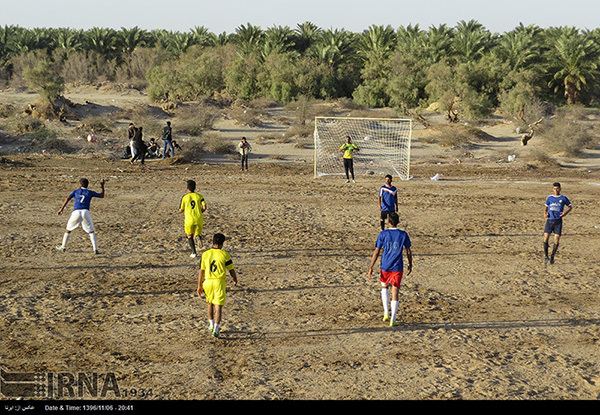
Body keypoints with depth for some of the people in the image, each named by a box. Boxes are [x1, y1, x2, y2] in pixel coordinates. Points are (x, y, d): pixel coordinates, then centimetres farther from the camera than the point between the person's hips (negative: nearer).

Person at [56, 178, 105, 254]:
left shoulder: (76, 191, 16)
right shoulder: (90, 192, 15)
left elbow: (68, 199, 4)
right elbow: (101, 195, 23)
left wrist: (62, 209, 2)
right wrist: (102, 186, 30)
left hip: (76, 212, 0)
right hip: (85, 212, 0)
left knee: (68, 229, 17)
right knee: (91, 231, 6)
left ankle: (63, 247, 23)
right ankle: (95, 249, -5)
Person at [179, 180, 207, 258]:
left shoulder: (184, 197, 0)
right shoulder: (199, 196, 4)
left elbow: (181, 210, 5)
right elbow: (204, 207, -4)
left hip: (189, 219, -2)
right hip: (199, 219, 2)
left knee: (190, 236, 15)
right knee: (197, 234, 15)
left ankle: (194, 252, 4)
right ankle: (199, 237, -23)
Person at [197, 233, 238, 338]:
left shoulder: (205, 254, 1)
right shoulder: (224, 255, -6)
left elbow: (201, 271, 3)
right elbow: (231, 270, 1)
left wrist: (199, 285, 10)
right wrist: (235, 279, 20)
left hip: (208, 281, 3)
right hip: (220, 282, -3)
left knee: (210, 304, 23)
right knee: (218, 306, -3)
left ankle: (211, 325, 37)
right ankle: (216, 329, -11)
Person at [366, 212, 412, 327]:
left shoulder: (383, 234, -5)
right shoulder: (403, 235, 0)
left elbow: (376, 252, -6)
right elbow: (408, 251, 7)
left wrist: (371, 268, -2)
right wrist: (410, 265, 22)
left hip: (385, 267, 0)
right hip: (398, 268, 0)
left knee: (384, 288, 25)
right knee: (395, 293, 1)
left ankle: (386, 313, 15)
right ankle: (392, 320, -4)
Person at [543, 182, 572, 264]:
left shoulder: (564, 198, 5)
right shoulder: (549, 198, 10)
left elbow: (570, 206, 15)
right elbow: (546, 206, 24)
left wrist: (565, 212, -3)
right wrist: (545, 213, 4)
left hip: (558, 221, -1)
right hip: (549, 220, 1)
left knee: (557, 238, -5)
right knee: (546, 237, -10)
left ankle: (552, 256, 11)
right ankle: (546, 256, 3)